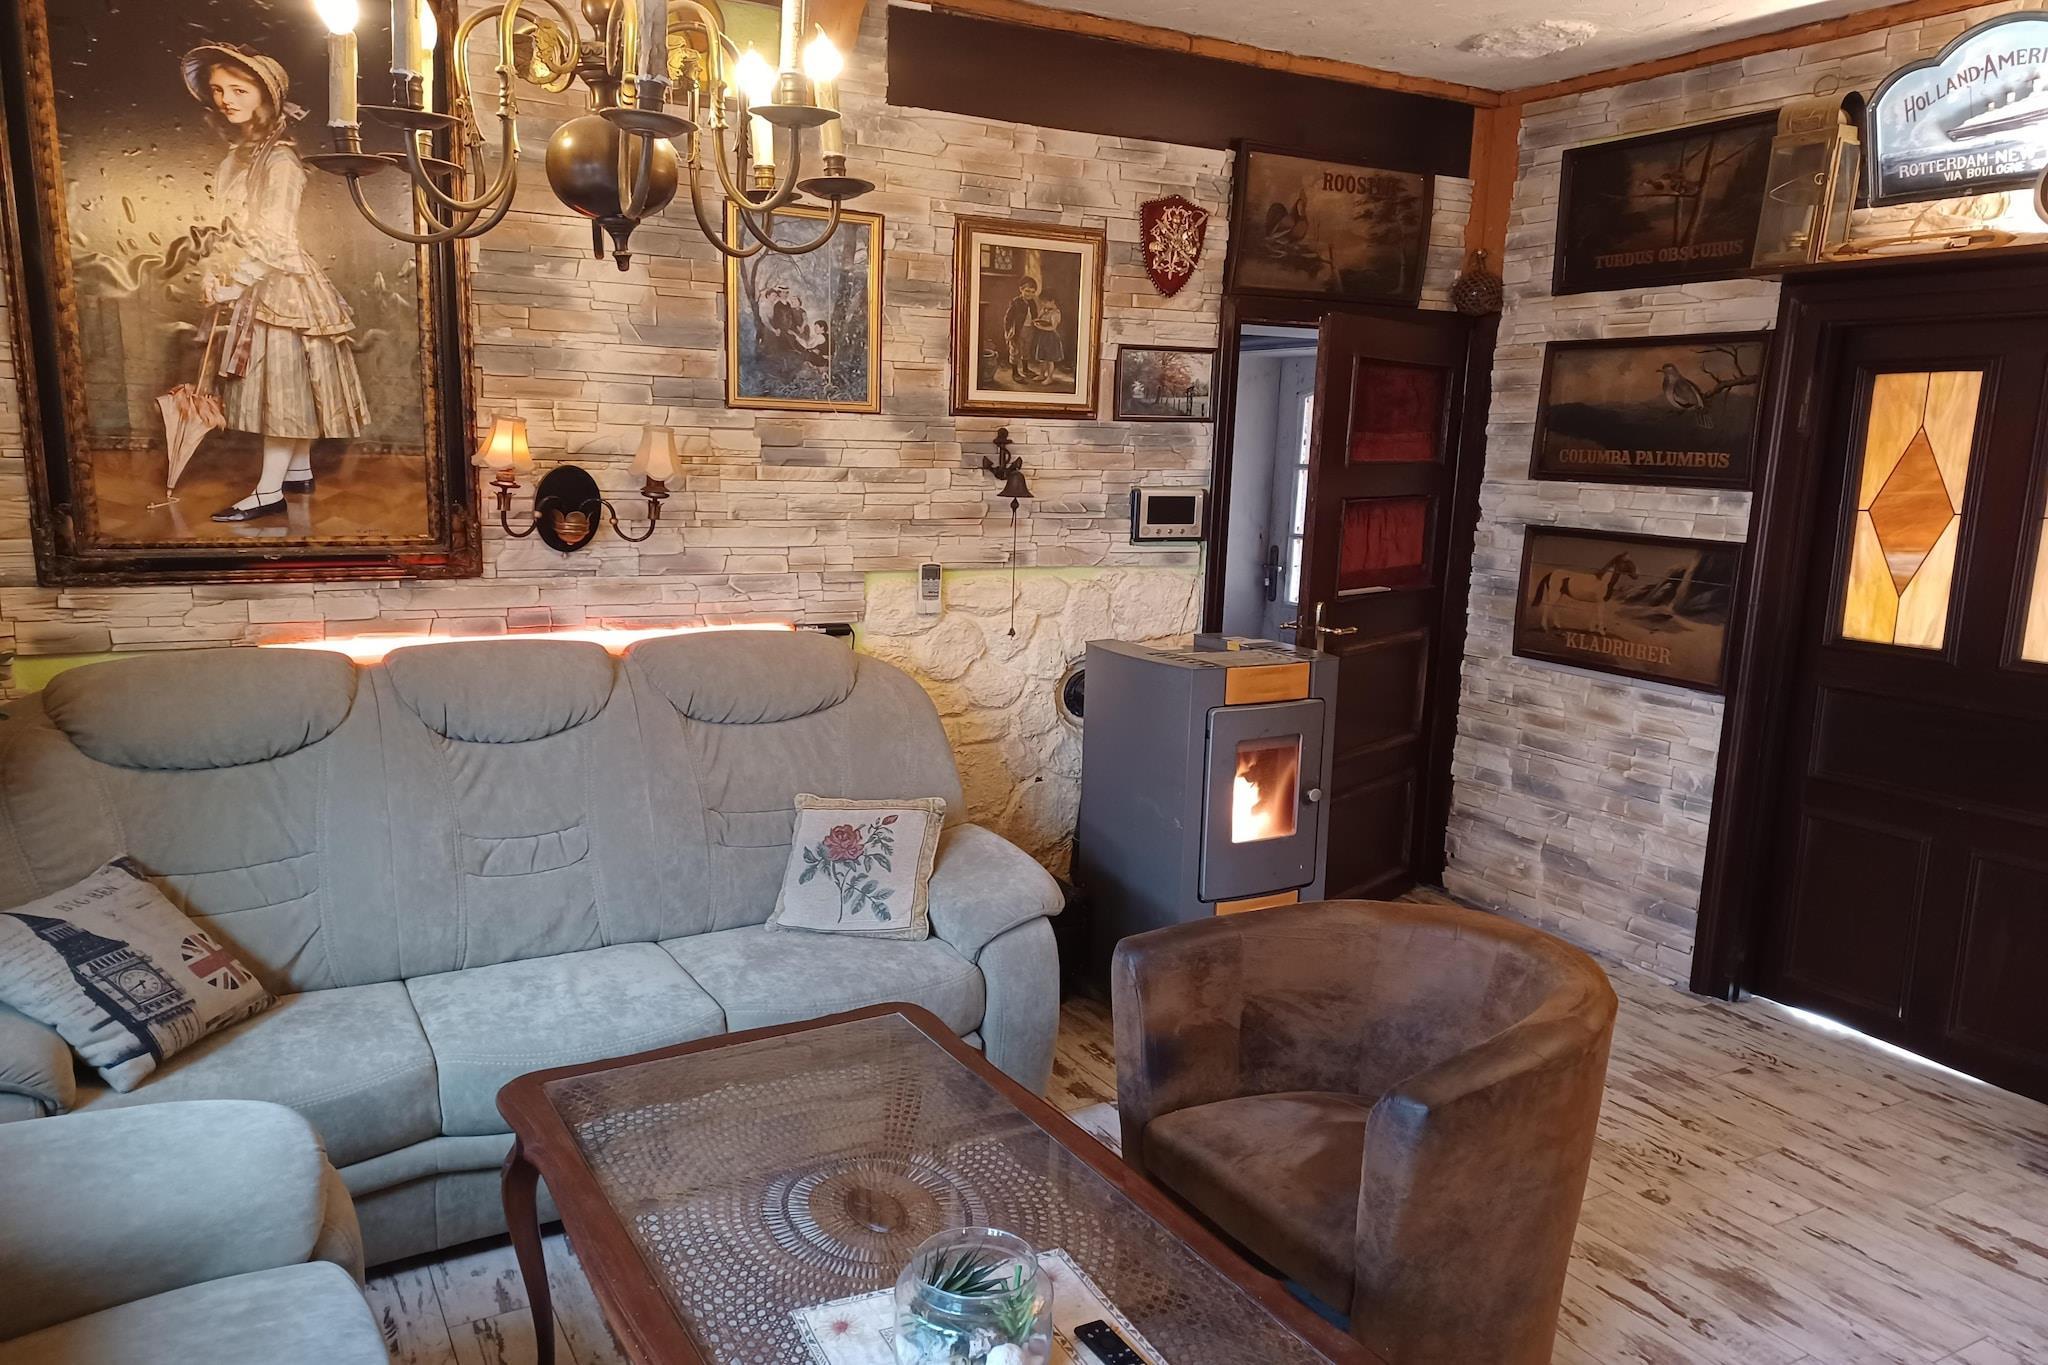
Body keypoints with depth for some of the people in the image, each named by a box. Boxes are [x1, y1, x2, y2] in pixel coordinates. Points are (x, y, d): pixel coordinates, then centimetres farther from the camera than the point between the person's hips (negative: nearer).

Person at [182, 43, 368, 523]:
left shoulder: (278, 159, -15)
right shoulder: (240, 152, 12)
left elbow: (274, 239, -18)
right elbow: (234, 226, 16)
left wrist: (233, 284, -15)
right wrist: (218, 277, 6)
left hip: (279, 284, -9)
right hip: (253, 285, 9)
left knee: (283, 380, -5)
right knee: (282, 383, 14)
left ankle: (269, 491, -3)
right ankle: (300, 470, 24)